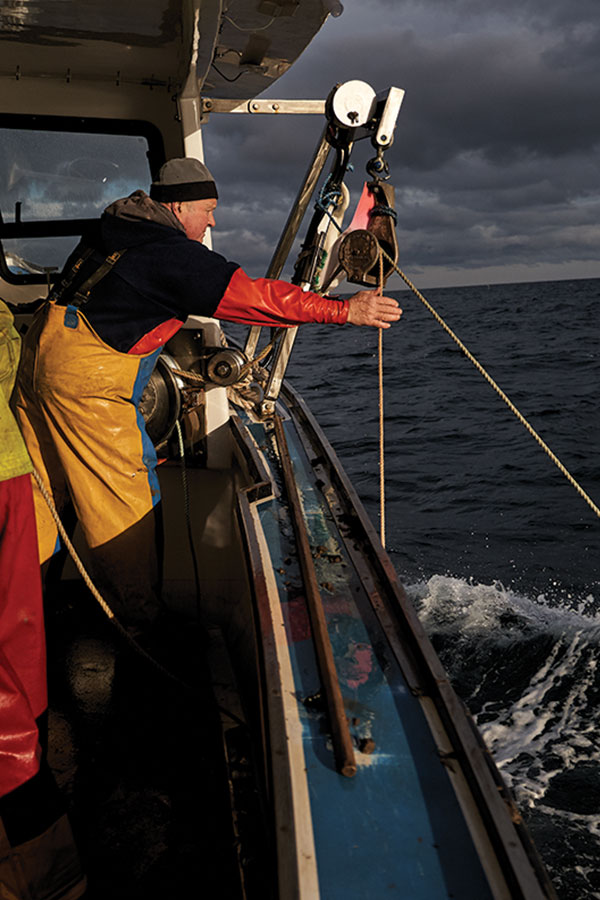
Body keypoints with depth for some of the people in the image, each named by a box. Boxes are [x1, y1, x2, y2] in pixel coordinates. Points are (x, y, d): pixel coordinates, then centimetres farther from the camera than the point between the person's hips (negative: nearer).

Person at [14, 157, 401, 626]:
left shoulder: (114, 227, 13)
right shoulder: (172, 254, -15)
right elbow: (252, 295, -21)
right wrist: (345, 310, -21)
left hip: (39, 352, 9)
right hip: (87, 378, -9)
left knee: (40, 484, 18)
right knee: (125, 493, 0)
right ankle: (143, 614, 11)